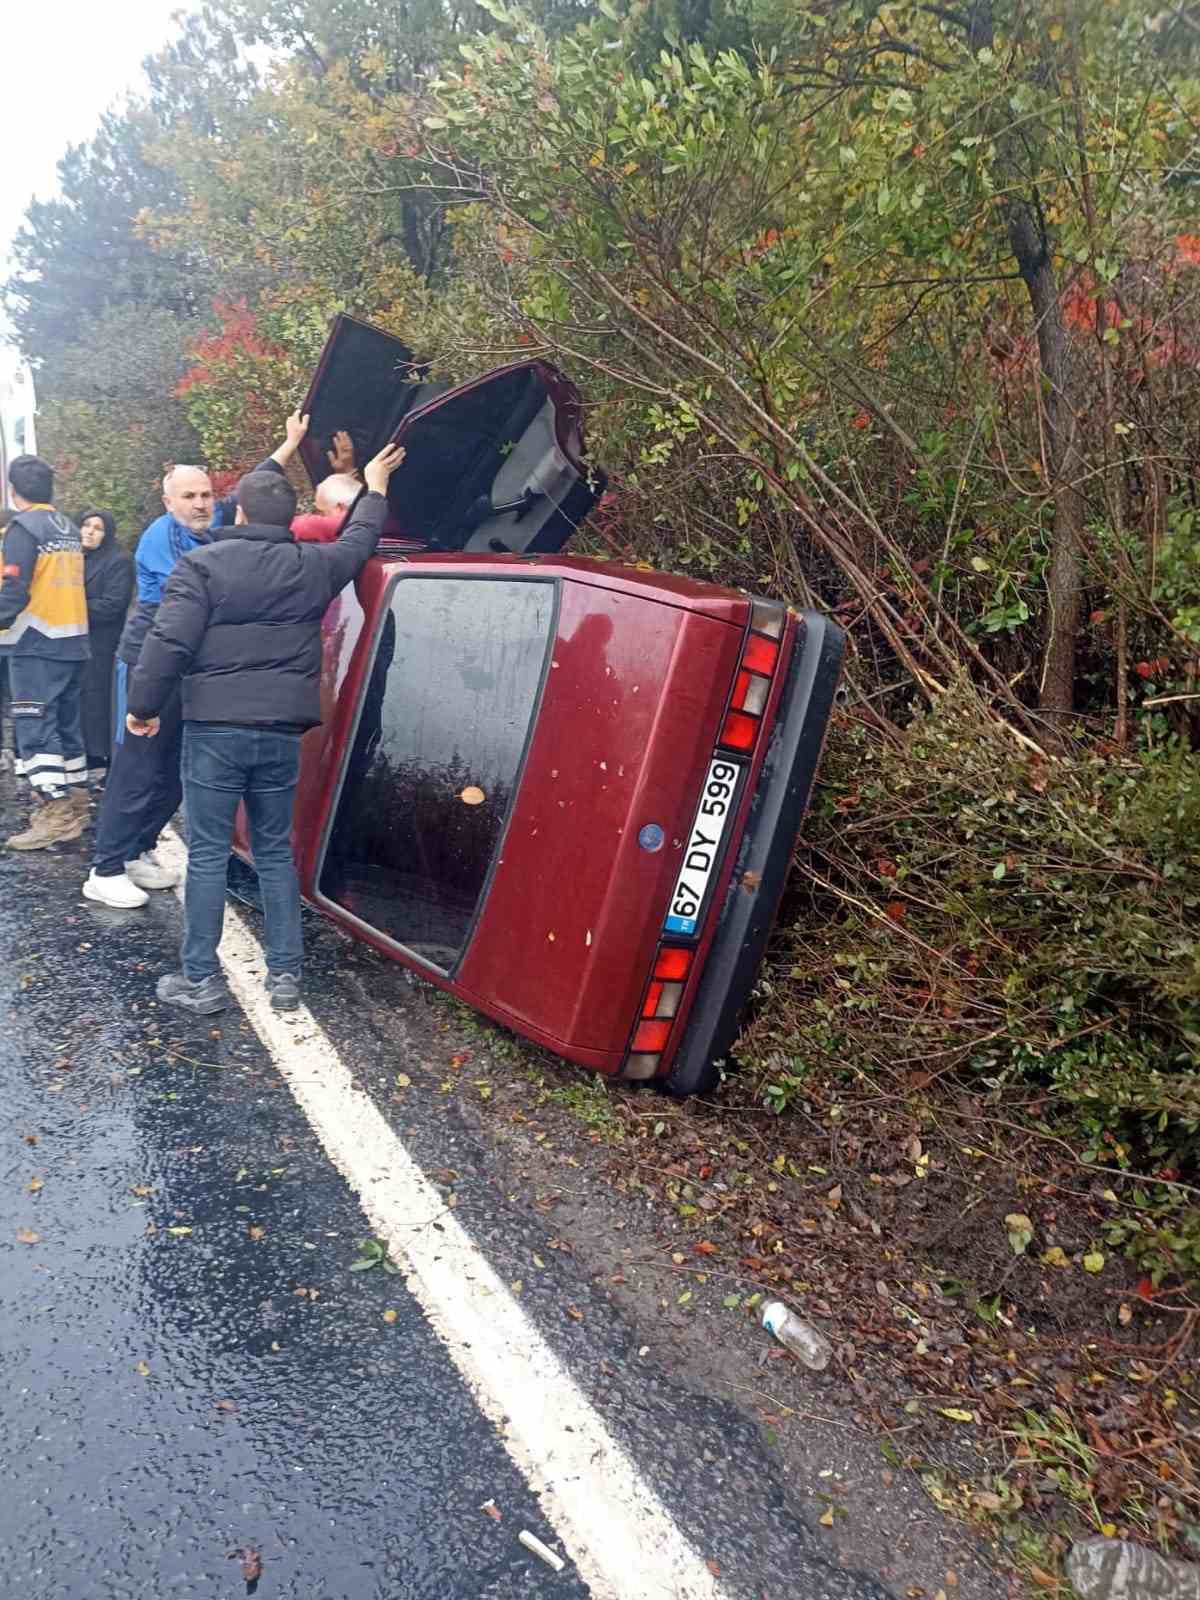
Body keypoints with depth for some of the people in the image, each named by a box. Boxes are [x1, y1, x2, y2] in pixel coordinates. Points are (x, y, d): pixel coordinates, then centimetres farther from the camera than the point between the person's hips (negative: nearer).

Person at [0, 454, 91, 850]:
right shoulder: (70, 529, 14)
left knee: (35, 727, -7)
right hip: (73, 642, 8)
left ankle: (54, 815, -12)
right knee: (66, 724, 14)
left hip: (36, 644, -8)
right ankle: (75, 805, 20)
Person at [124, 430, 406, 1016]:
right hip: (282, 732, 4)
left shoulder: (202, 564, -5)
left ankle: (200, 979, 9)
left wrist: (143, 707, -1)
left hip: (214, 730, -3)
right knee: (275, 851, 13)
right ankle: (285, 974, 15)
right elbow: (358, 541, 27)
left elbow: (169, 642, -13)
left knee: (207, 853, 4)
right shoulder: (313, 567, 6)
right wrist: (375, 488, 43)